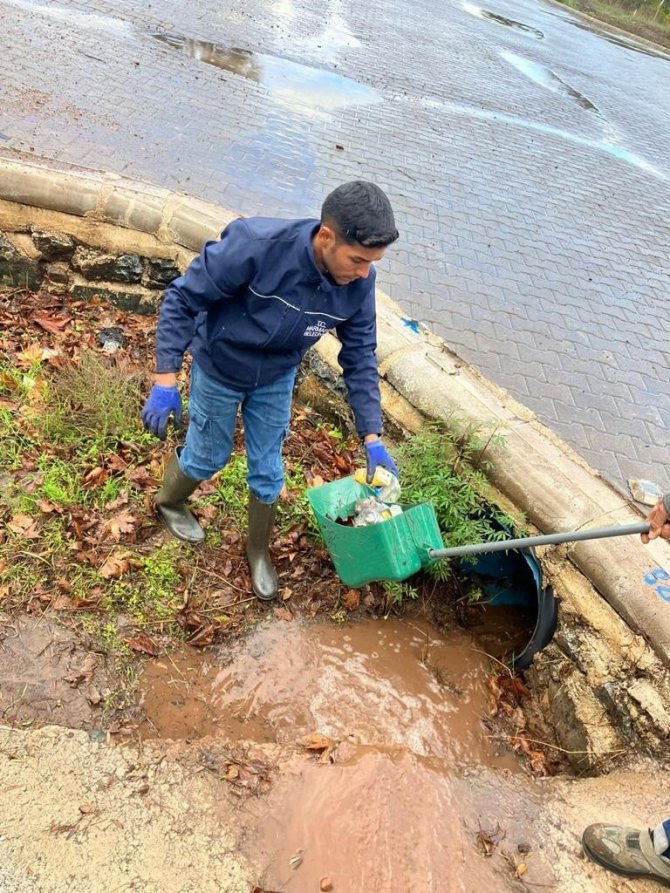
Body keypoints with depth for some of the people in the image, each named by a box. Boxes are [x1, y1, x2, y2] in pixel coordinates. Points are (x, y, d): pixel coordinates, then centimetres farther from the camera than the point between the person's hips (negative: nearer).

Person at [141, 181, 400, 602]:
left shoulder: (358, 284, -23)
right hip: (219, 370, -3)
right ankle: (169, 502, 52)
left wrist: (372, 438, -16)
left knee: (268, 472, 13)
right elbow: (183, 299, -26)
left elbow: (360, 360, -11)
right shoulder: (255, 244, -38)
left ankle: (259, 550, 41)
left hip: (276, 380, 4)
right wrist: (166, 381, -28)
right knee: (209, 456, 16)